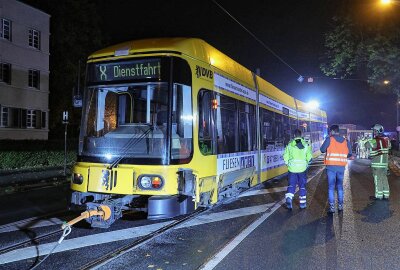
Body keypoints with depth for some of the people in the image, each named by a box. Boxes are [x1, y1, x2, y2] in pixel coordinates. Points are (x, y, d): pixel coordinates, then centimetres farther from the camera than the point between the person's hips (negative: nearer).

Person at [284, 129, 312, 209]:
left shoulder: (290, 144, -1)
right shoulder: (305, 144, -2)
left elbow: (285, 156, 0)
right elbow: (309, 157, -3)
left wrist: (287, 164, 17)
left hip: (292, 168, 0)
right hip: (302, 168, 0)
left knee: (291, 185, 6)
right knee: (302, 186, 11)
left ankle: (288, 199, -14)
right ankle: (302, 203, 18)